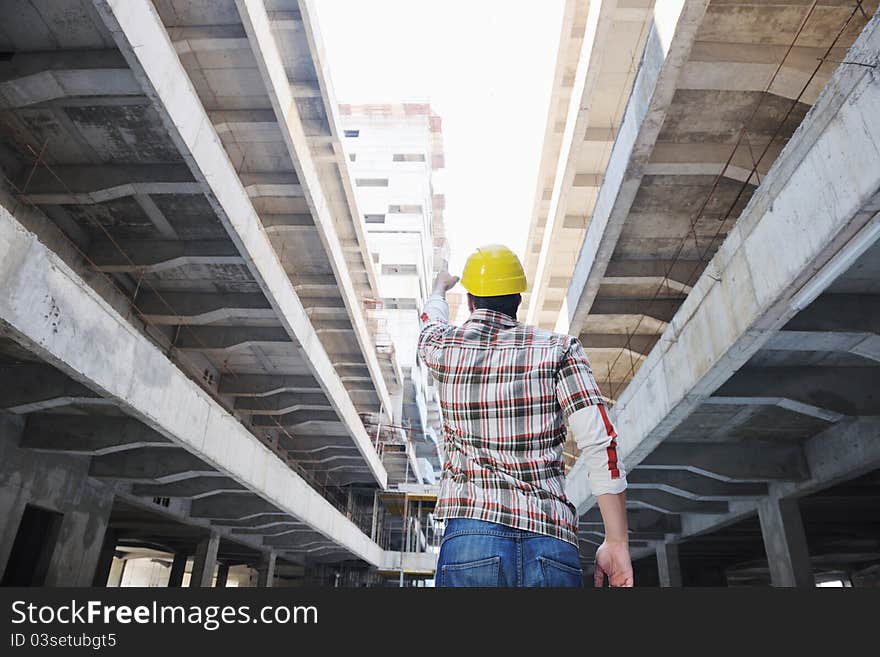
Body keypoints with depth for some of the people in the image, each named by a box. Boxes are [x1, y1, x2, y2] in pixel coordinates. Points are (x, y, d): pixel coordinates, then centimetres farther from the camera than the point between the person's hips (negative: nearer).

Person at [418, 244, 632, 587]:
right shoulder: (560, 349, 5)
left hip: (470, 536, 1)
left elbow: (432, 316, 36)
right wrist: (617, 543, 0)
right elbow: (601, 443, -4)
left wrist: (440, 287, 58)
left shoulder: (445, 345, 9)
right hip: (552, 544, 0)